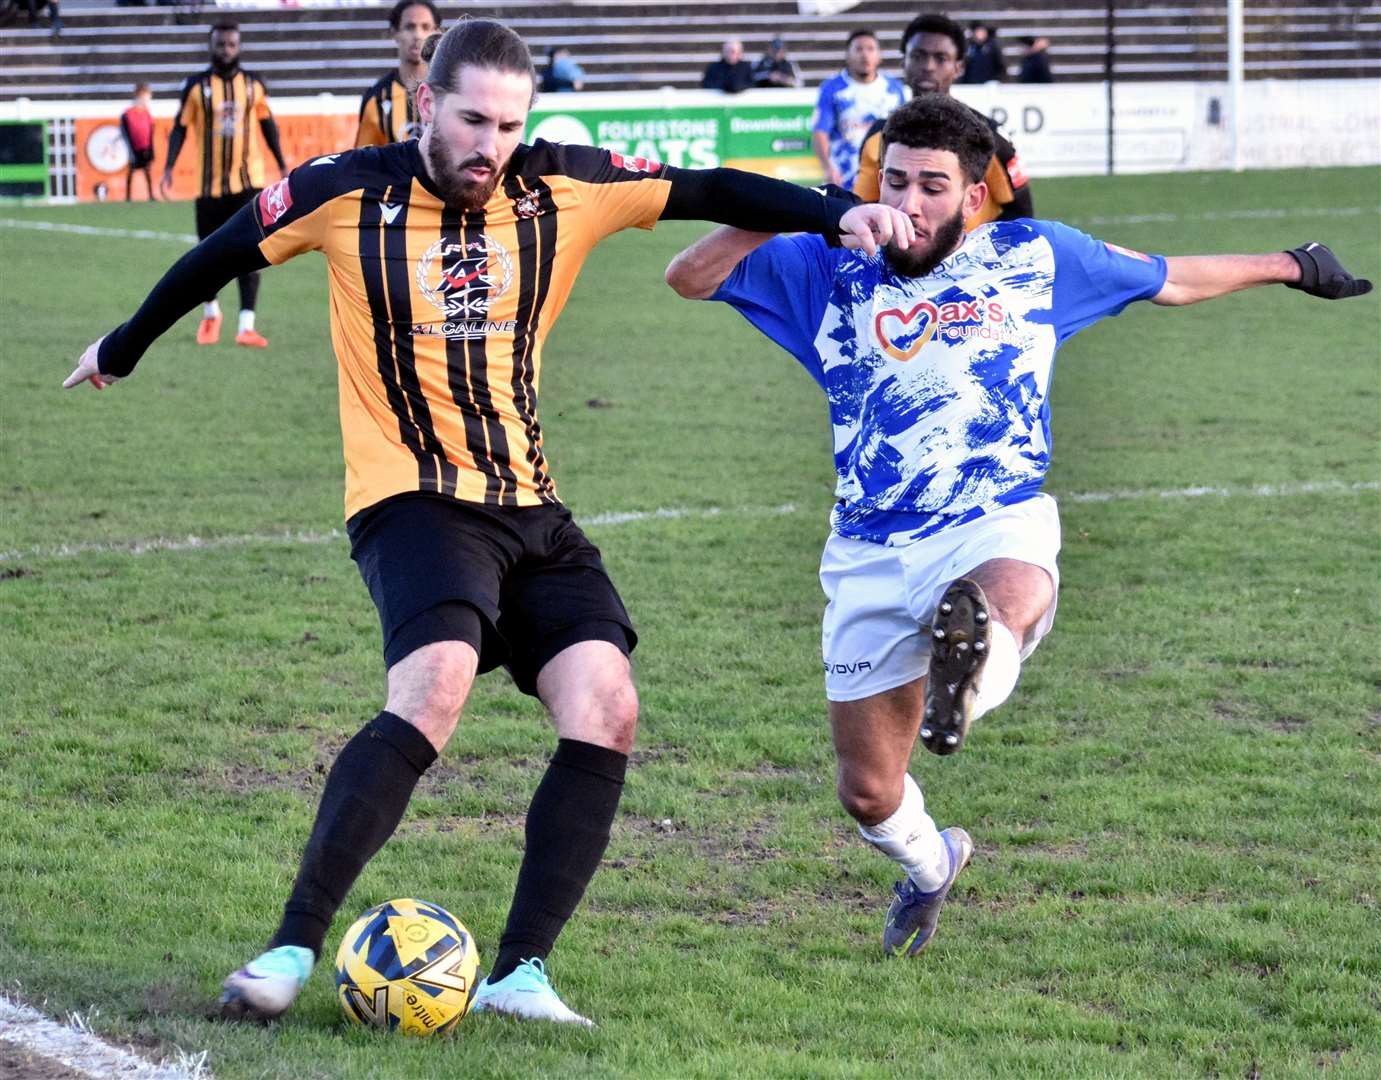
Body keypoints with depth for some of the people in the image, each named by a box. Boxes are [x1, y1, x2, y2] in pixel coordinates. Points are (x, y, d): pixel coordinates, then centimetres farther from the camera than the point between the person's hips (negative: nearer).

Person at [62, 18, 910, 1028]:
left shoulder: (563, 188, 1)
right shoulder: (348, 192, -4)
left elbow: (710, 190, 3)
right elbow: (222, 253, 11)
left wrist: (837, 214, -9)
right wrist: (123, 348, 23)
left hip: (532, 509, 5)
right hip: (413, 501, -5)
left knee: (605, 709, -14)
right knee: (435, 687, -30)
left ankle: (519, 973, -8)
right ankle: (292, 950, -27)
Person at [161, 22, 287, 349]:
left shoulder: (253, 85, 6)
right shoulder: (197, 86, 0)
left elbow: (268, 125, 16)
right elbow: (180, 127, 2)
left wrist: (282, 166, 17)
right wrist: (168, 168, -8)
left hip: (248, 181, 0)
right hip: (210, 184, 0)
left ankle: (247, 326, -12)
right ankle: (210, 313, 32)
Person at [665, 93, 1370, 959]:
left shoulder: (1033, 256, 8)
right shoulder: (831, 271, 8)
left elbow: (1170, 280, 24)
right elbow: (689, 278, 5)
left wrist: (1287, 265, 34)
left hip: (998, 529, -1)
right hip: (870, 556, 1)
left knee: (1010, 598, -41)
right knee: (869, 793, 11)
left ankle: (968, 678, -68)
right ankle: (931, 865, 39)